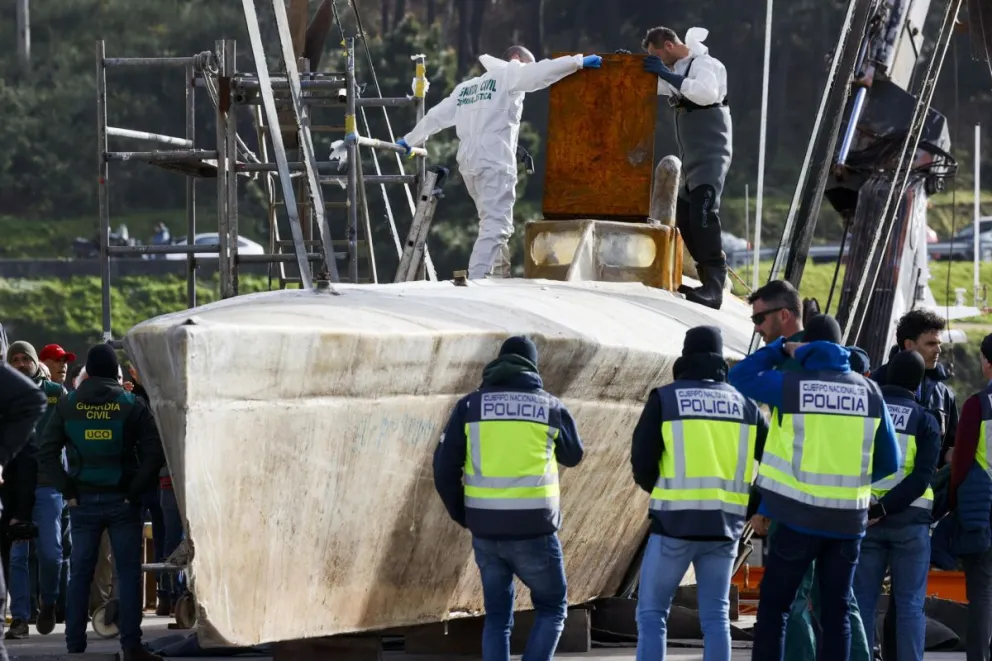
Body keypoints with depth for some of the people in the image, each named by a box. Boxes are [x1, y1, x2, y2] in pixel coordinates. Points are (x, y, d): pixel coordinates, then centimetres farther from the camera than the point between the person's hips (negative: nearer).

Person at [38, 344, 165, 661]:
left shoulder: (68, 404, 1)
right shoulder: (132, 405, -4)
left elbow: (47, 453, -3)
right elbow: (154, 453, -11)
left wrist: (68, 490, -1)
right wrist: (135, 491, -5)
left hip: (83, 502, 2)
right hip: (122, 502, -2)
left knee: (80, 574, 8)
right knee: (128, 572, 3)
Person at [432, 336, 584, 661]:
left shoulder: (470, 406, 4)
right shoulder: (550, 408, 2)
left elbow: (445, 468, -1)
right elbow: (573, 455, 20)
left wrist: (460, 513, 15)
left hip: (486, 529, 2)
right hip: (533, 528, -2)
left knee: (498, 616, 16)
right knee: (552, 609, 15)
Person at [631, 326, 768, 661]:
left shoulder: (665, 398, -2)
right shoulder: (743, 404, 10)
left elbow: (642, 461, -5)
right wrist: (752, 505, 21)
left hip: (675, 521, -3)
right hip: (724, 524, 3)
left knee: (652, 611, 4)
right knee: (716, 615, 10)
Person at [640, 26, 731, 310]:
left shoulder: (703, 64, -12)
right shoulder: (678, 70, 16)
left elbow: (707, 93, -32)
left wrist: (668, 75, -29)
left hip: (711, 156, -11)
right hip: (692, 158, 11)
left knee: (703, 213, -24)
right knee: (685, 217, 13)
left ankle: (713, 288, -34)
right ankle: (711, 279, 23)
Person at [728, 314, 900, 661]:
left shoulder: (790, 384, -6)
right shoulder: (869, 391, 4)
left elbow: (740, 376, 10)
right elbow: (889, 462, 10)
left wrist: (782, 348, 19)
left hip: (799, 518, -3)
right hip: (848, 520, 3)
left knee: (773, 607, 6)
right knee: (836, 613, 9)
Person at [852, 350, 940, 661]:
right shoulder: (925, 421, -1)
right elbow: (922, 477, -12)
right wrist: (884, 509, -14)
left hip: (862, 516, 1)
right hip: (910, 519, -1)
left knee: (862, 601, 6)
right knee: (910, 604, 3)